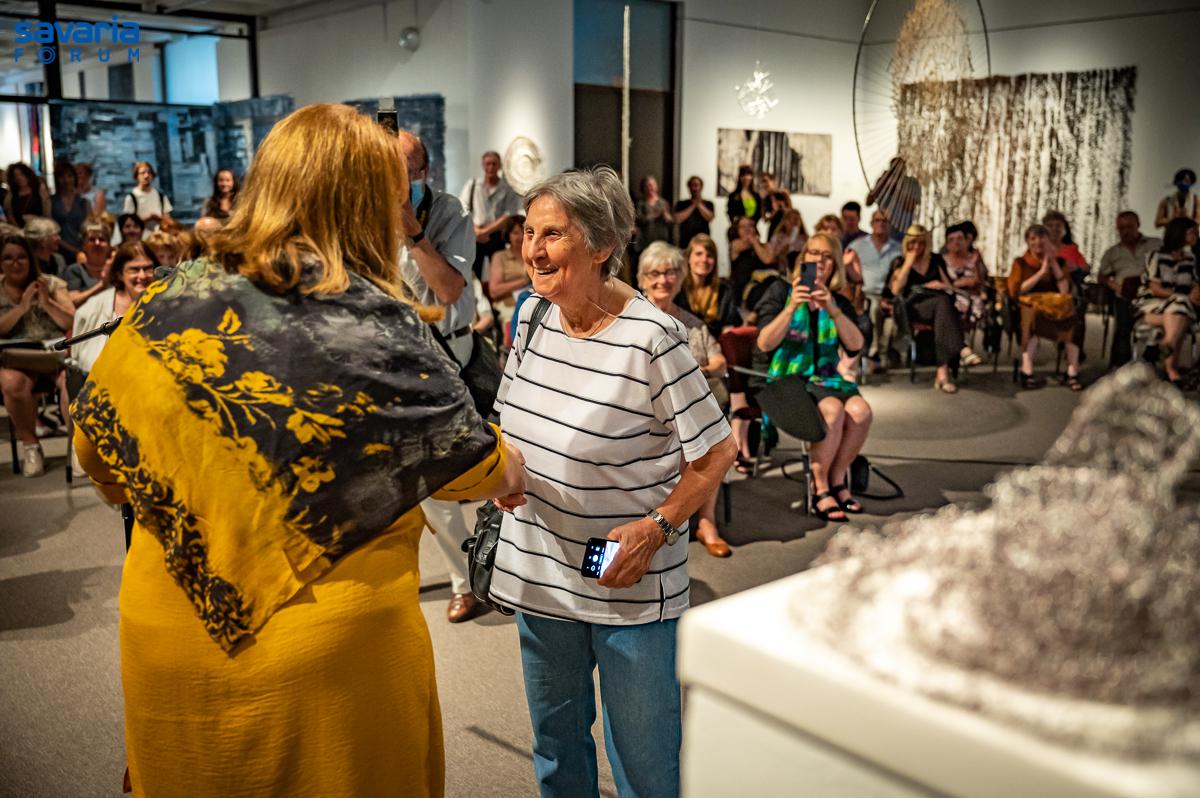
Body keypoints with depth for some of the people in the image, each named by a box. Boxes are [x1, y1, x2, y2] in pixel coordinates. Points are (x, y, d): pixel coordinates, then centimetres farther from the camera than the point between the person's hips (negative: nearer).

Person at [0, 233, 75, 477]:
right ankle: (30, 446, -15)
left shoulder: (51, 284, 14)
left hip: (57, 354, 0)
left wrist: (46, 303, -7)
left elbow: (73, 323, 5)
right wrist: (22, 306, -9)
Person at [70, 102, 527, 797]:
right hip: (333, 651, -3)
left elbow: (99, 445, 6)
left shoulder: (171, 303, -6)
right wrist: (510, 472, 17)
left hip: (169, 638, 4)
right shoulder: (379, 327, -16)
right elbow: (474, 463, -5)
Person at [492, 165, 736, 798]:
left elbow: (716, 453, -13)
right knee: (554, 744, 23)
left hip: (628, 582, -6)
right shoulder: (533, 314, 0)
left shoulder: (651, 338, -20)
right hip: (539, 571, 6)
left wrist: (657, 527, -20)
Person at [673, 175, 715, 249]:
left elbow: (709, 218, -6)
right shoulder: (681, 204, 10)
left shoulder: (708, 204, 10)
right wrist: (693, 206, -1)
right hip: (685, 243, 0)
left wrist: (699, 204, -4)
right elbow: (678, 219, -5)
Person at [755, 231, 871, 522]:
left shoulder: (839, 302, 14)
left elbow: (856, 345, -3)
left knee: (860, 409, -26)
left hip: (826, 379, 4)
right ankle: (820, 488, -16)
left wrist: (832, 310, -16)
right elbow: (765, 344, -8)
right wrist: (792, 307, -19)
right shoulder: (781, 291, 4)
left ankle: (837, 478, -6)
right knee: (833, 409, -32)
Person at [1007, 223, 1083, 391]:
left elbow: (1065, 290, 1)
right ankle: (1027, 373, -41)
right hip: (1028, 306, -2)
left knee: (1072, 314, -31)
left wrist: (1053, 263, -2)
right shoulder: (1020, 263, 12)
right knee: (1034, 313, -37)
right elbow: (1016, 290, -4)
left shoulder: (1058, 262, 16)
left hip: (1056, 308, 2)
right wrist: (1042, 271, -5)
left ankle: (1073, 373, -32)